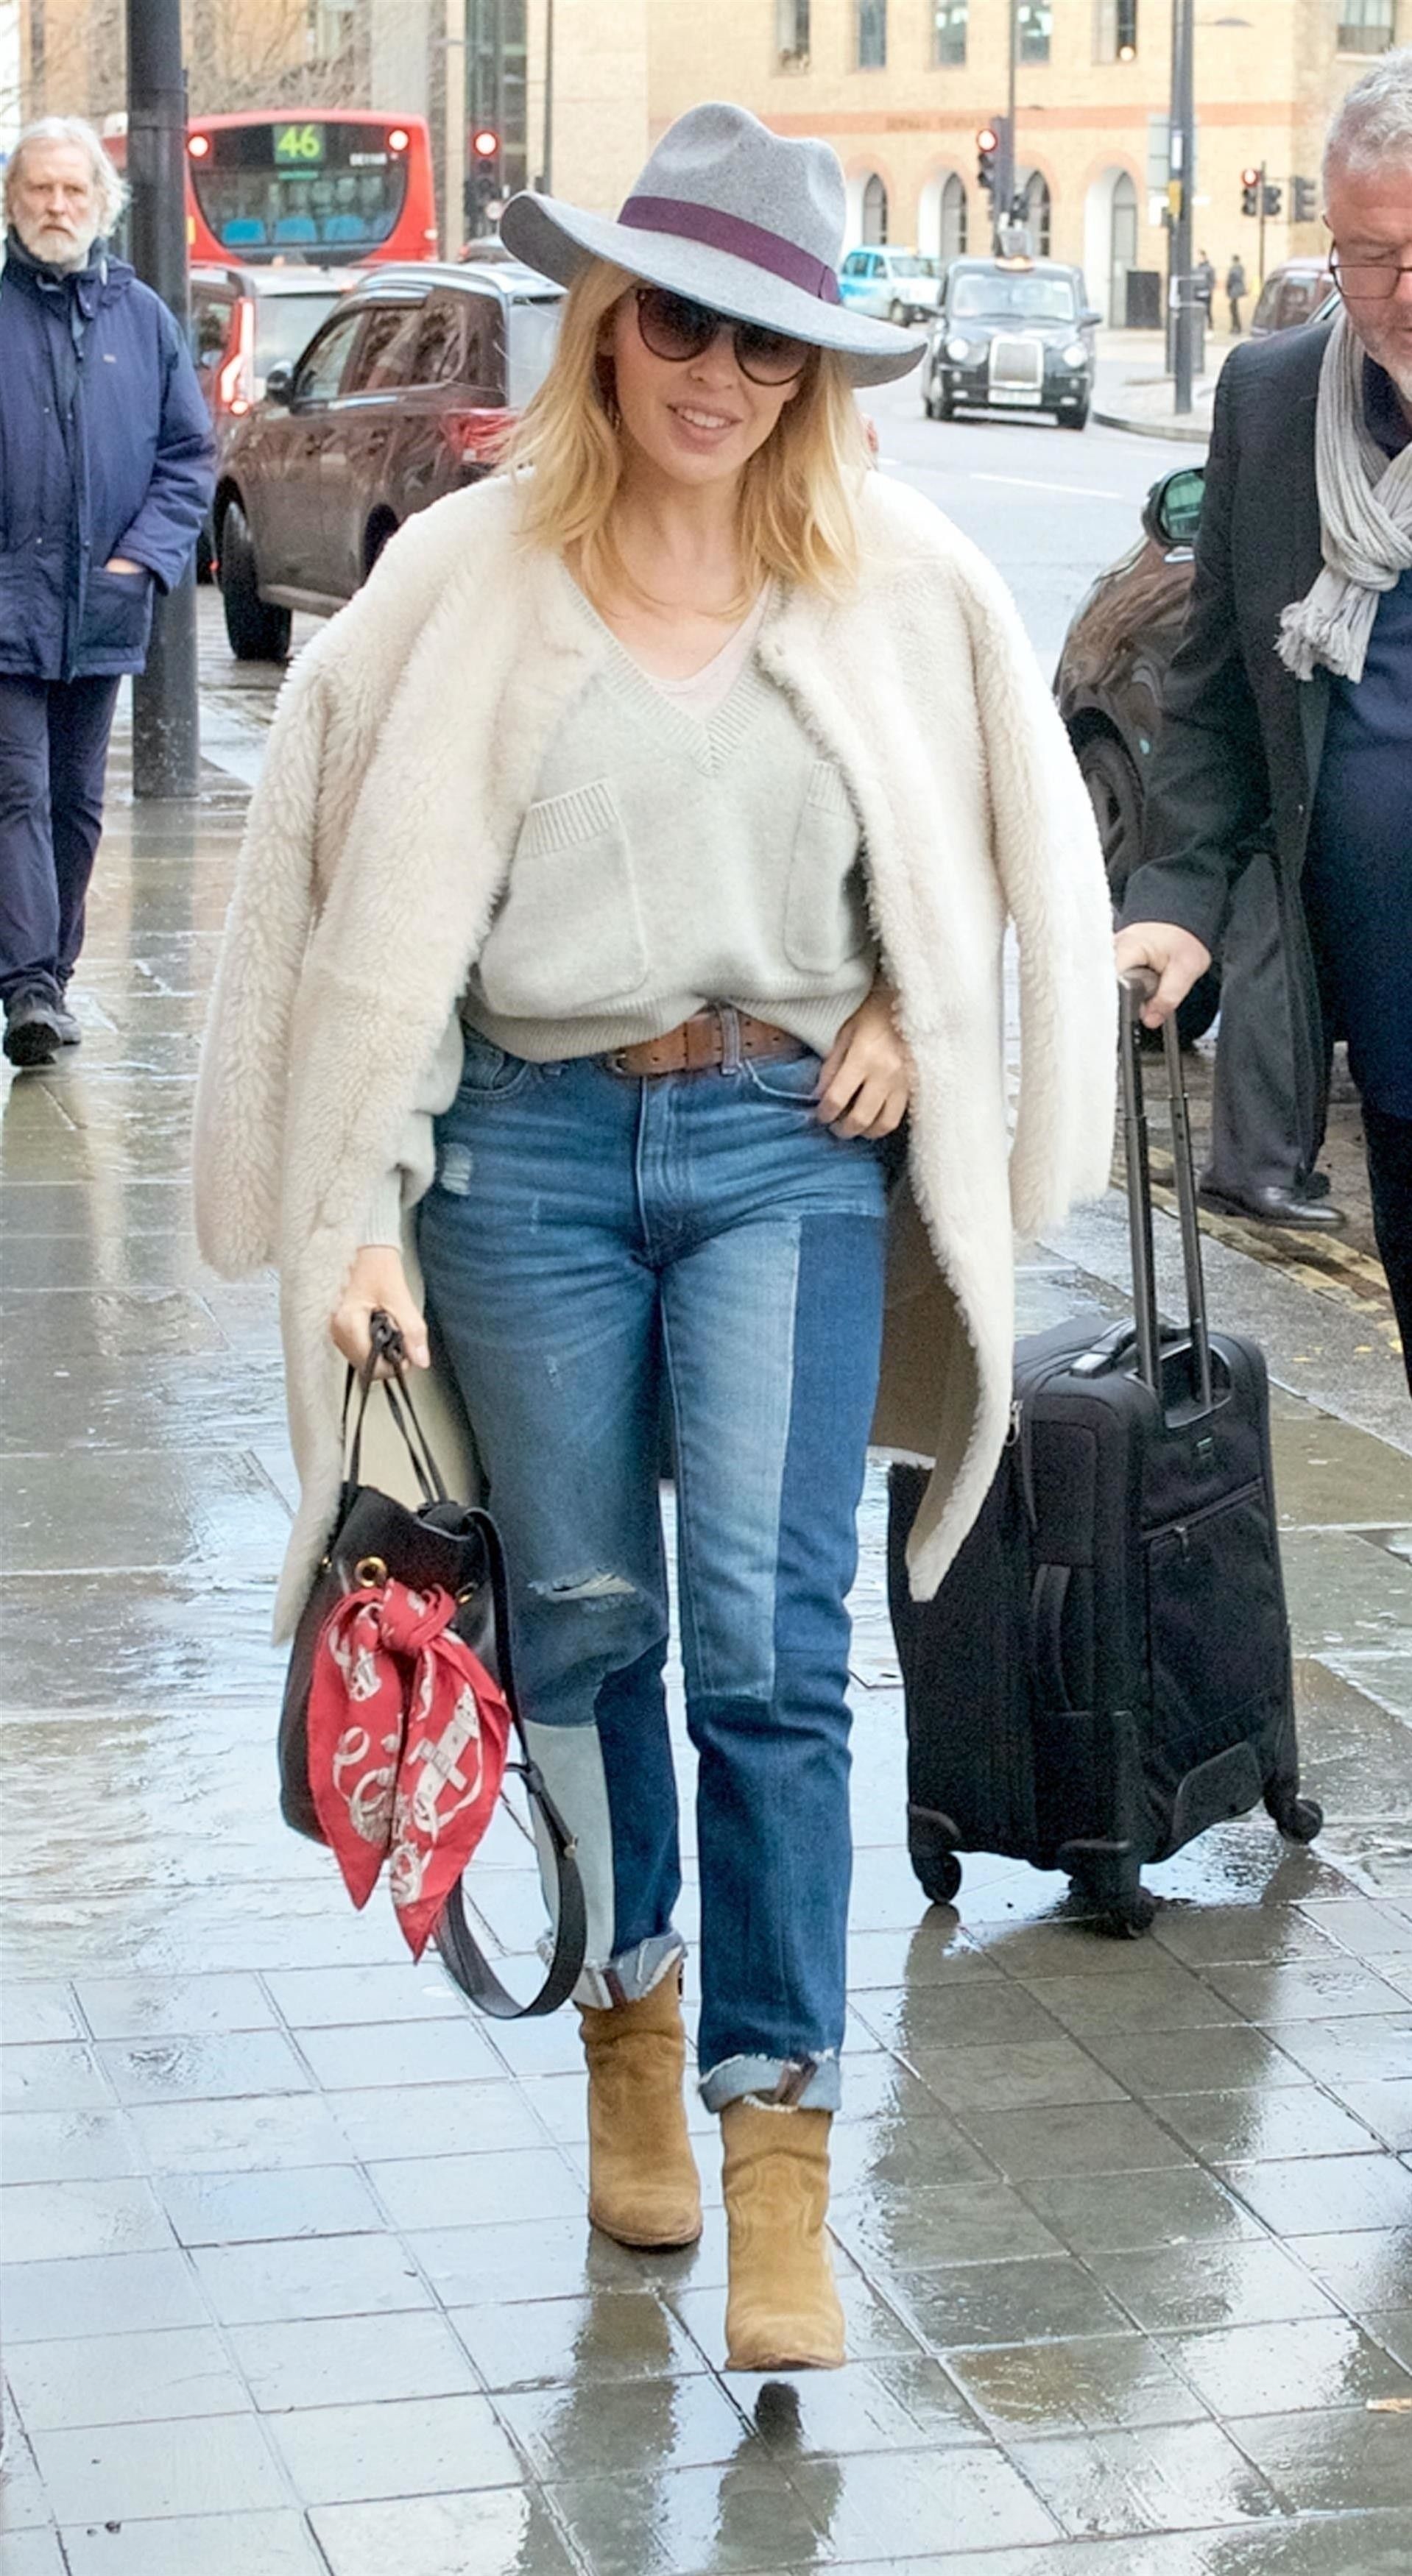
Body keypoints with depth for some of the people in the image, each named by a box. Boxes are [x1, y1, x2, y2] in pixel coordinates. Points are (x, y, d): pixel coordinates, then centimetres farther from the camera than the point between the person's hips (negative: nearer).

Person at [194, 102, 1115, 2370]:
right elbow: (383, 900, -1)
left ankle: (778, 2148, -2)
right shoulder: (472, 580, -2)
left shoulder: (896, 583, 1)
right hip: (529, 1144, 0)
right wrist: (360, 1217, -5)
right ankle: (631, 2012, 32)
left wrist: (910, 1023, 4)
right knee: (583, 1625, 10)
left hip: (788, 1146, 0)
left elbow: (1010, 846, 17)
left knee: (772, 1642, -7)